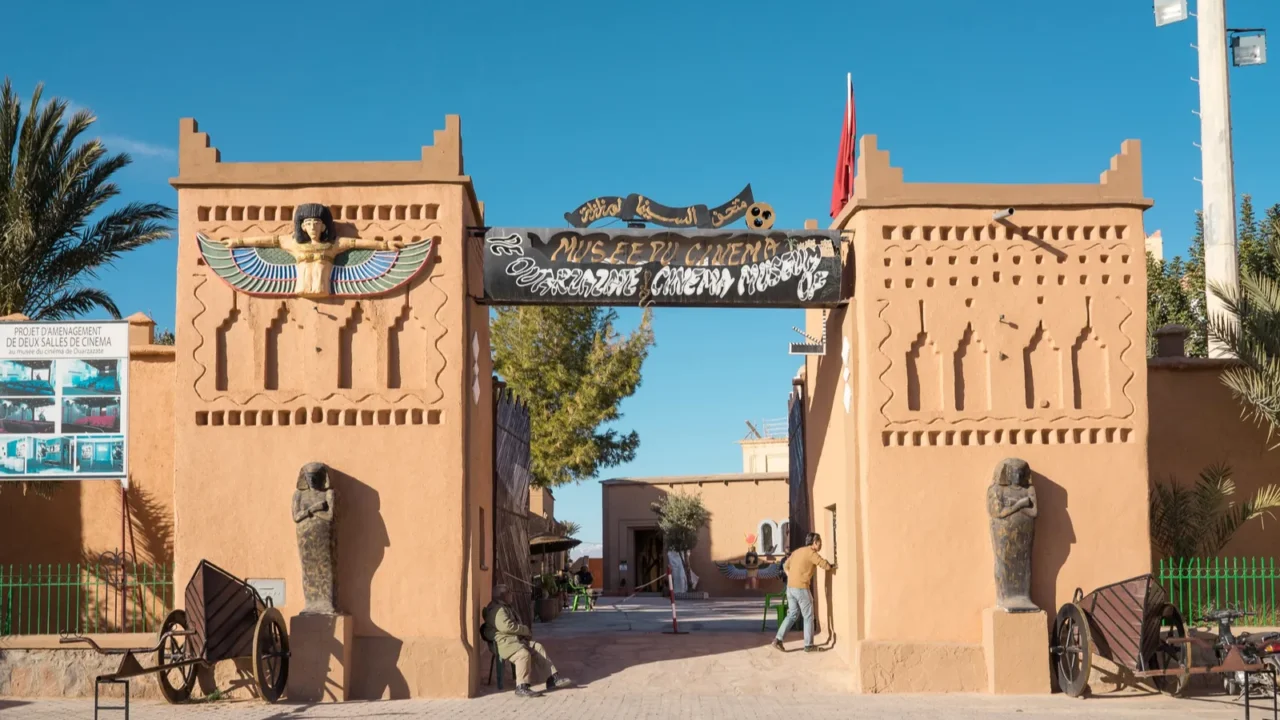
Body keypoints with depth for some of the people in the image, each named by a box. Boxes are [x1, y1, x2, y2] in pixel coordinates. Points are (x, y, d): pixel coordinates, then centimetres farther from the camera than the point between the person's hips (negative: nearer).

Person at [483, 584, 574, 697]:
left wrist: (525, 632, 10)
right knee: (524, 654, -34)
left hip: (516, 639, 11)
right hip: (504, 642, -11)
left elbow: (515, 624, 33)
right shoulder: (497, 610, -13)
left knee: (538, 647, 2)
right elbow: (507, 626, -26)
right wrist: (526, 630, -12)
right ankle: (521, 688, -33)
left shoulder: (505, 607, 24)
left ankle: (553, 679, 1)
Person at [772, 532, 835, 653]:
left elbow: (785, 566, 25)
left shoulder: (797, 551, 16)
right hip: (801, 588, -8)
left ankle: (778, 639, 2)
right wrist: (833, 566, 6)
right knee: (808, 616, 4)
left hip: (790, 587, 8)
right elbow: (825, 565, -16)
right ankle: (809, 645, 8)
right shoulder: (811, 553, -10)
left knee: (792, 614, 14)